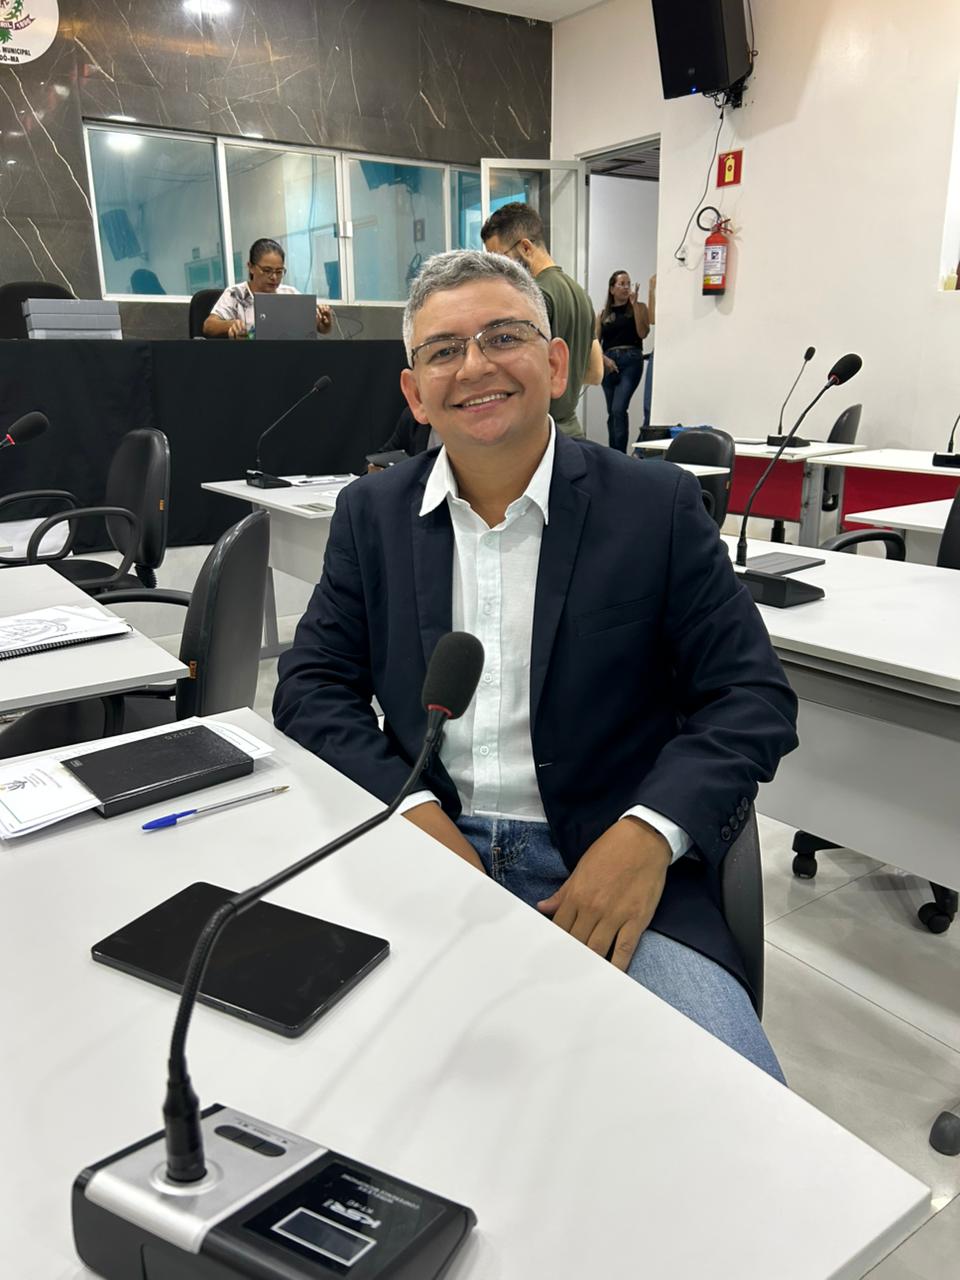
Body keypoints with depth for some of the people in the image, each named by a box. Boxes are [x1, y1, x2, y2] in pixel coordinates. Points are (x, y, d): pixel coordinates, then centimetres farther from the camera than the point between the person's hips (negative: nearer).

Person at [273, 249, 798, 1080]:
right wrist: (412, 811, -11)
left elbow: (752, 696, -1)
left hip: (608, 864, -1)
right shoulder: (371, 514, 9)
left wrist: (649, 834, -18)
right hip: (423, 848, 2)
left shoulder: (658, 507, 0)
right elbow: (313, 685, 7)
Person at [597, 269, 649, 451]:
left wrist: (634, 304, -7)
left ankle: (620, 454, -15)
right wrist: (605, 359, -10)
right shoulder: (603, 314, 13)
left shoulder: (638, 308, 7)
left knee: (619, 409, -18)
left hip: (631, 361, -3)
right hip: (609, 363, 3)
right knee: (612, 412, 8)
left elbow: (642, 333, -8)